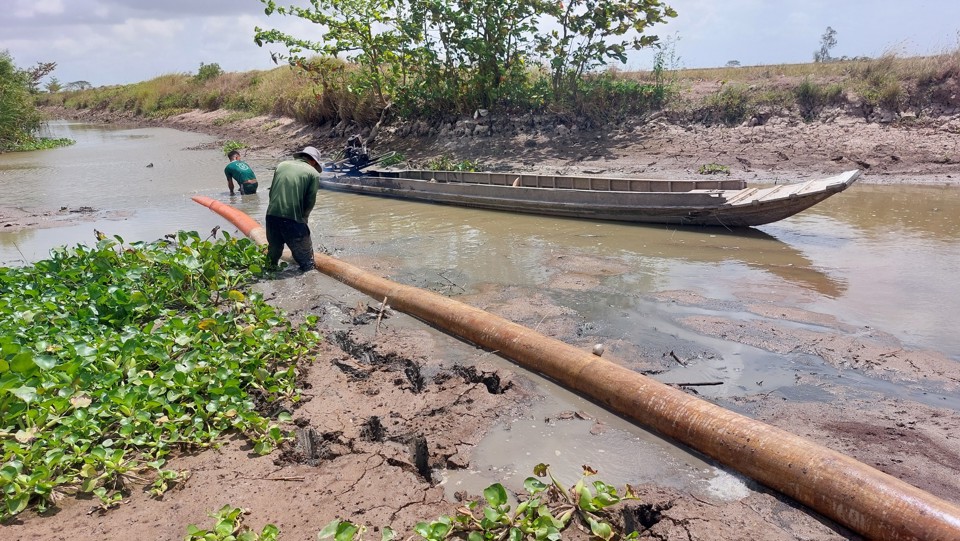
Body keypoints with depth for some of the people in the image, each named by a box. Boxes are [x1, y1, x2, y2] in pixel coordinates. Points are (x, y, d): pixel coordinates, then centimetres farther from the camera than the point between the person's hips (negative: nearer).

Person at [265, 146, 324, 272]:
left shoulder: (281, 165, 15)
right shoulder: (313, 173, 2)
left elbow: (271, 191, 14)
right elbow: (310, 201, -1)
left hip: (271, 215, 5)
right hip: (293, 219, -5)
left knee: (273, 253, 25)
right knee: (307, 262, 3)